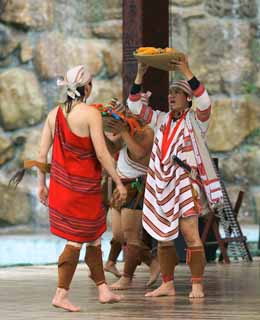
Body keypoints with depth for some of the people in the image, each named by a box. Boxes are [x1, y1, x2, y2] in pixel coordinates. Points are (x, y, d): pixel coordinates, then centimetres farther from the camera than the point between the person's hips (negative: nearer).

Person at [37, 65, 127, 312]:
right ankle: (61, 294, 1)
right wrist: (119, 182, -8)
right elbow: (101, 154, -16)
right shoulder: (91, 114, -14)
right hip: (83, 187, -7)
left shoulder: (54, 114, 4)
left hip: (61, 183, 7)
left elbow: (42, 153, 6)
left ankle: (103, 289, 22)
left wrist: (41, 184, 14)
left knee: (93, 237, 17)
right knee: (76, 241, 1)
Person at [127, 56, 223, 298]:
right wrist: (139, 76, -1)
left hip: (185, 182, -5)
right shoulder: (162, 119, 16)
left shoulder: (195, 120, 2)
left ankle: (197, 285, -8)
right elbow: (135, 106, 11)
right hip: (161, 184, 6)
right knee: (162, 235, 6)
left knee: (190, 234, -11)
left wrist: (187, 73, -22)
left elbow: (205, 102, -18)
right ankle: (167, 284, 13)